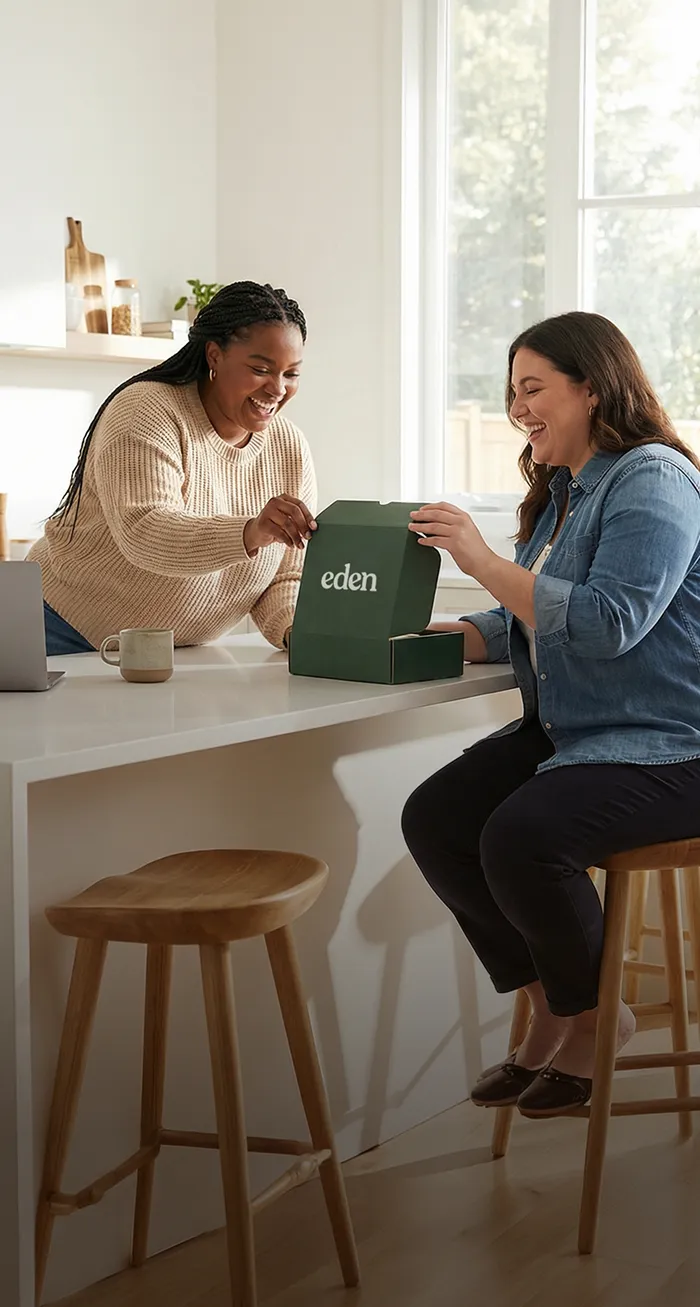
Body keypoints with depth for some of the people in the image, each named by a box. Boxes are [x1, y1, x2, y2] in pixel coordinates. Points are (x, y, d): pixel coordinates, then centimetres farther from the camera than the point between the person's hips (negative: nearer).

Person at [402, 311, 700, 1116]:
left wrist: (484, 562, -24)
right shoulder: (564, 490, 17)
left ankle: (592, 1020, -3)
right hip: (567, 733, 10)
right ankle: (546, 1005, 5)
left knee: (520, 837, -29)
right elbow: (525, 623, 15)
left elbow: (607, 622, -25)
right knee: (434, 820, -8)